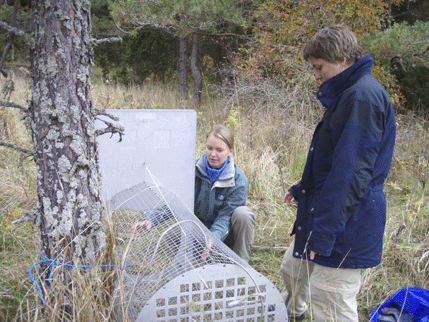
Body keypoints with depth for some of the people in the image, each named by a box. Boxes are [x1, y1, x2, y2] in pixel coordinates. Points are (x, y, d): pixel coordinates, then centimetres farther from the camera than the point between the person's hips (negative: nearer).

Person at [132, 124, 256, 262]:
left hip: (224, 233, -1)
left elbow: (226, 216, -25)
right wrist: (151, 220, -36)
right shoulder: (194, 169, -12)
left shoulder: (239, 180, -18)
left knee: (243, 213, -32)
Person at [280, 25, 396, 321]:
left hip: (345, 222, -11)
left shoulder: (364, 96, -21)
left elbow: (353, 170, -26)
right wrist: (303, 189, 27)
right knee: (293, 269, 25)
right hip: (323, 208, 11)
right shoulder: (347, 94, 13)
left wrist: (325, 230, -25)